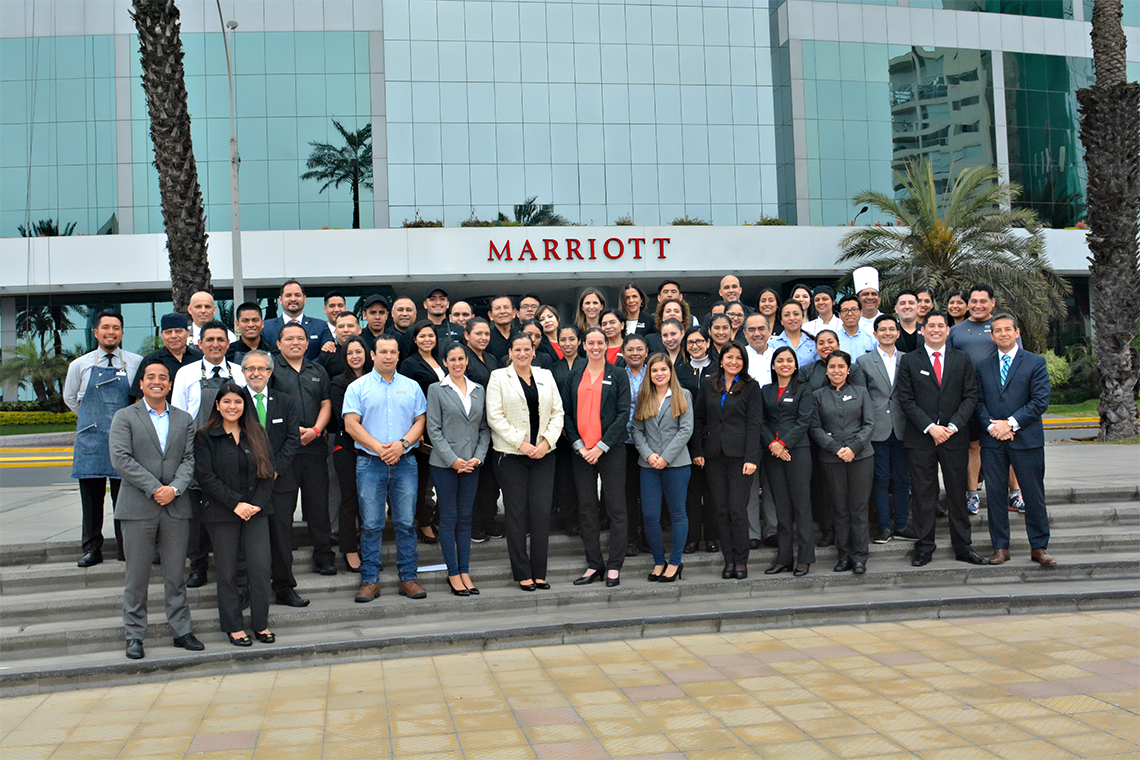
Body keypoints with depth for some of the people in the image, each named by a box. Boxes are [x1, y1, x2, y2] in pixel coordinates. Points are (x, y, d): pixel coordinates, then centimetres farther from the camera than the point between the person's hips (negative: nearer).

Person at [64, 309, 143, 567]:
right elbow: (70, 398, 22)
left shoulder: (136, 363, 3)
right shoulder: (80, 365, 8)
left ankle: (127, 548, 9)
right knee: (91, 496, 3)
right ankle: (92, 549, 10)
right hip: (90, 439, 1)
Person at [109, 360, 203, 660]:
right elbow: (121, 459, -8)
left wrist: (174, 488, -13)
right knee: (137, 576, 3)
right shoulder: (124, 417, 4)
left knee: (176, 575, 7)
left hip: (176, 507, 2)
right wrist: (154, 488, -14)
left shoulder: (184, 420, 13)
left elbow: (189, 459, 5)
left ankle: (181, 630, 16)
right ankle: (134, 635, 13)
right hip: (137, 508, -2)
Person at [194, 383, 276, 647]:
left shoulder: (256, 434, 11)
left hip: (256, 511, 2)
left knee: (260, 569, -2)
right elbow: (205, 476, -7)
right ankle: (233, 627, 15)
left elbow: (267, 472, 7)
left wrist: (257, 504, -7)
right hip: (221, 514, -2)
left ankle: (261, 623, 13)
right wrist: (235, 504, -13)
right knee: (227, 572, 3)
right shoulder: (205, 437, 1)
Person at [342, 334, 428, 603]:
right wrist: (379, 448, -13)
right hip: (369, 463, -2)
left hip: (405, 462, 2)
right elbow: (351, 424, -3)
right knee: (370, 525, 0)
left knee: (406, 523, 2)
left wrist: (402, 444, -10)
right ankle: (370, 580, 8)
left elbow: (420, 421, 7)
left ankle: (408, 578, 9)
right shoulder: (358, 387, 5)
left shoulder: (412, 387, 12)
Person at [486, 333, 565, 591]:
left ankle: (539, 572, 9)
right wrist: (520, 443, -12)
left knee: (542, 511, -1)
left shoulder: (545, 376, 12)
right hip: (511, 455, -3)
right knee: (516, 513, 1)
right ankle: (522, 573, 9)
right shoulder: (499, 377, 2)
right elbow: (495, 417, -6)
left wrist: (547, 441, -5)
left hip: (543, 454, 3)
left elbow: (557, 412, 9)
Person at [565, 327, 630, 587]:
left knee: (616, 507, 0)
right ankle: (594, 564, 15)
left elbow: (623, 413, -5)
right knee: (586, 508, 6)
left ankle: (615, 566, 8)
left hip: (611, 449, -3)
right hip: (582, 451, 3)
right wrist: (578, 446, -4)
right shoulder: (574, 376, 11)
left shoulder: (618, 375, 2)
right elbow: (567, 414, 9)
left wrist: (601, 446, -12)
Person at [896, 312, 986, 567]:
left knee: (957, 493, 6)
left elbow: (971, 397, 3)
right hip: (920, 439, -1)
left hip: (954, 438, 1)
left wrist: (952, 426, -9)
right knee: (923, 495, 2)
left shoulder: (962, 359, 9)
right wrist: (930, 427, -12)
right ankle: (924, 547, 11)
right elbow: (906, 400, -2)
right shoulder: (909, 361, 4)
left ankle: (962, 546, 16)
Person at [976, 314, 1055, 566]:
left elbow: (1040, 401, -6)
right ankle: (1000, 547, 12)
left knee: (1034, 495, 2)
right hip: (992, 441, 3)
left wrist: (1011, 423, -13)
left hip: (1026, 439, -3)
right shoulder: (984, 367, 13)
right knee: (994, 493, 4)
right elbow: (979, 402, 8)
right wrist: (991, 426, -9)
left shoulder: (1036, 363, 2)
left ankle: (1039, 547, 13)